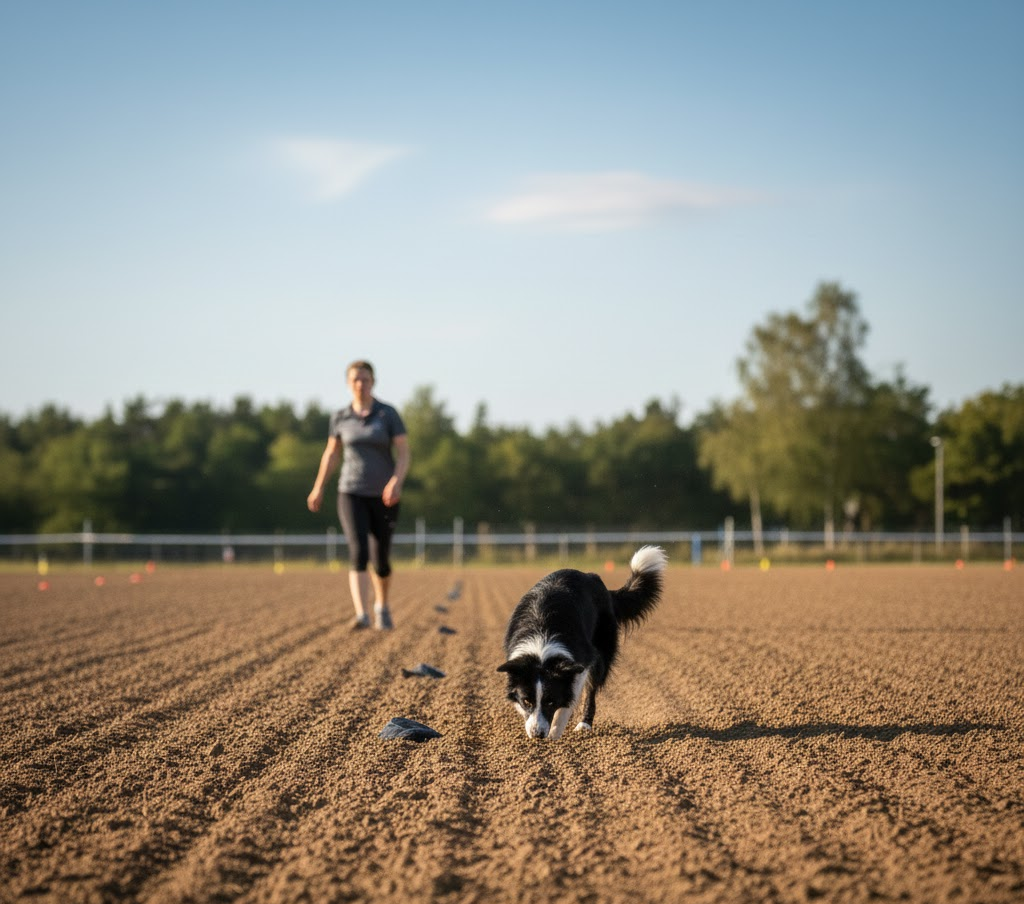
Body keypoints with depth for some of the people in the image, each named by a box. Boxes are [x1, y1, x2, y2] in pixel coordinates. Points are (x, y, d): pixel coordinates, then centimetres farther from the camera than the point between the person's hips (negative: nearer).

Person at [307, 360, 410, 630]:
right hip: (352, 495, 0)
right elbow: (331, 453, 16)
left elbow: (404, 455, -9)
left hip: (384, 496, 0)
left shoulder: (389, 414, -5)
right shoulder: (340, 417, 2)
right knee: (358, 554, -20)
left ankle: (382, 606, 36)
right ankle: (362, 616, -29)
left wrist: (397, 481, -27)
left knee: (380, 560, 7)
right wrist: (318, 488, 21)